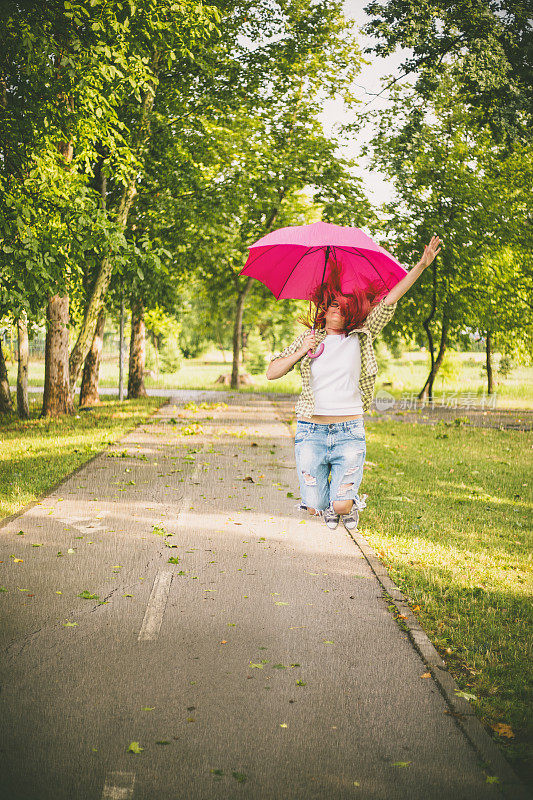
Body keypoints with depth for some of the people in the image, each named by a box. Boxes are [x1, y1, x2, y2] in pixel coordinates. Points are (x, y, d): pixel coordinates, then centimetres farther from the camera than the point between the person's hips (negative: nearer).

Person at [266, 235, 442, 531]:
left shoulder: (361, 337, 5)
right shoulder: (308, 339, 8)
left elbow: (390, 300, -2)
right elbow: (272, 373, 6)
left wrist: (422, 265, -9)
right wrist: (300, 352, -8)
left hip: (349, 432, -1)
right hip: (311, 431, 1)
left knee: (341, 506, -11)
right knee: (315, 508, -3)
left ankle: (350, 502, 24)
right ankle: (326, 502, 32)